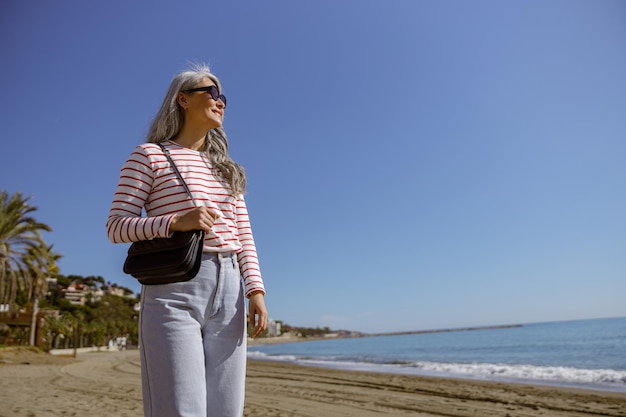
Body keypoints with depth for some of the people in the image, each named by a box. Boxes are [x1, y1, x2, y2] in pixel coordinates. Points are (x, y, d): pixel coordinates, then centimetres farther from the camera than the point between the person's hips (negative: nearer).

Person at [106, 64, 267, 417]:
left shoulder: (226, 169, 19)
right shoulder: (149, 156, 4)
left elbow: (244, 235, 13)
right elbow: (116, 227, 0)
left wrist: (255, 290, 0)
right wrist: (176, 222, -16)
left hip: (228, 294, 5)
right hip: (174, 291, -4)